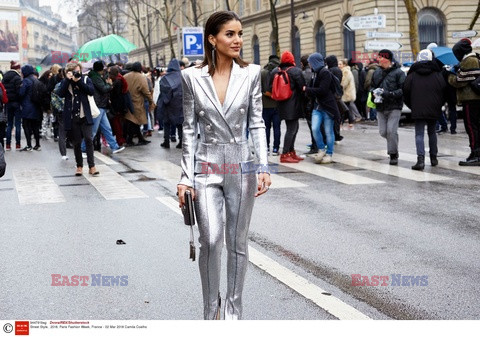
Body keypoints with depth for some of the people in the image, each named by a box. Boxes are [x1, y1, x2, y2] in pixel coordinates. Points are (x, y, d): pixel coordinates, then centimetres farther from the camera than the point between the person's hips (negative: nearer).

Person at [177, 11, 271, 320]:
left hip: (241, 166, 1)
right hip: (207, 167, -1)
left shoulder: (251, 73, 0)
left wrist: (264, 167, -8)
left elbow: (257, 124, 1)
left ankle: (234, 311, 23)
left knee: (238, 243, 8)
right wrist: (186, 176, -2)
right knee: (211, 240, -11)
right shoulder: (192, 76, -2)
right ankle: (211, 310, 10)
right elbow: (189, 129, 1)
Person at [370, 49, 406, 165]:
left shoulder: (398, 72, -7)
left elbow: (403, 90, -12)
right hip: (381, 107, 6)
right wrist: (375, 93, 1)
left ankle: (393, 154, 1)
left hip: (394, 107, -6)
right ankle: (393, 143, 33)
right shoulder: (377, 72, 12)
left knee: (391, 131, -12)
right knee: (383, 132, 4)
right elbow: (372, 86, 23)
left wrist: (388, 94, -21)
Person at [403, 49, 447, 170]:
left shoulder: (412, 75, -1)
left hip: (418, 110, -2)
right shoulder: (438, 75, 2)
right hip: (434, 110, 2)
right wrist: (439, 105, 17)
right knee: (432, 132, 17)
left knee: (419, 134, -3)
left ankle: (421, 159, -19)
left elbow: (406, 92, 2)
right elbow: (444, 92, 4)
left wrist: (412, 106, 16)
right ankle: (433, 158, 22)